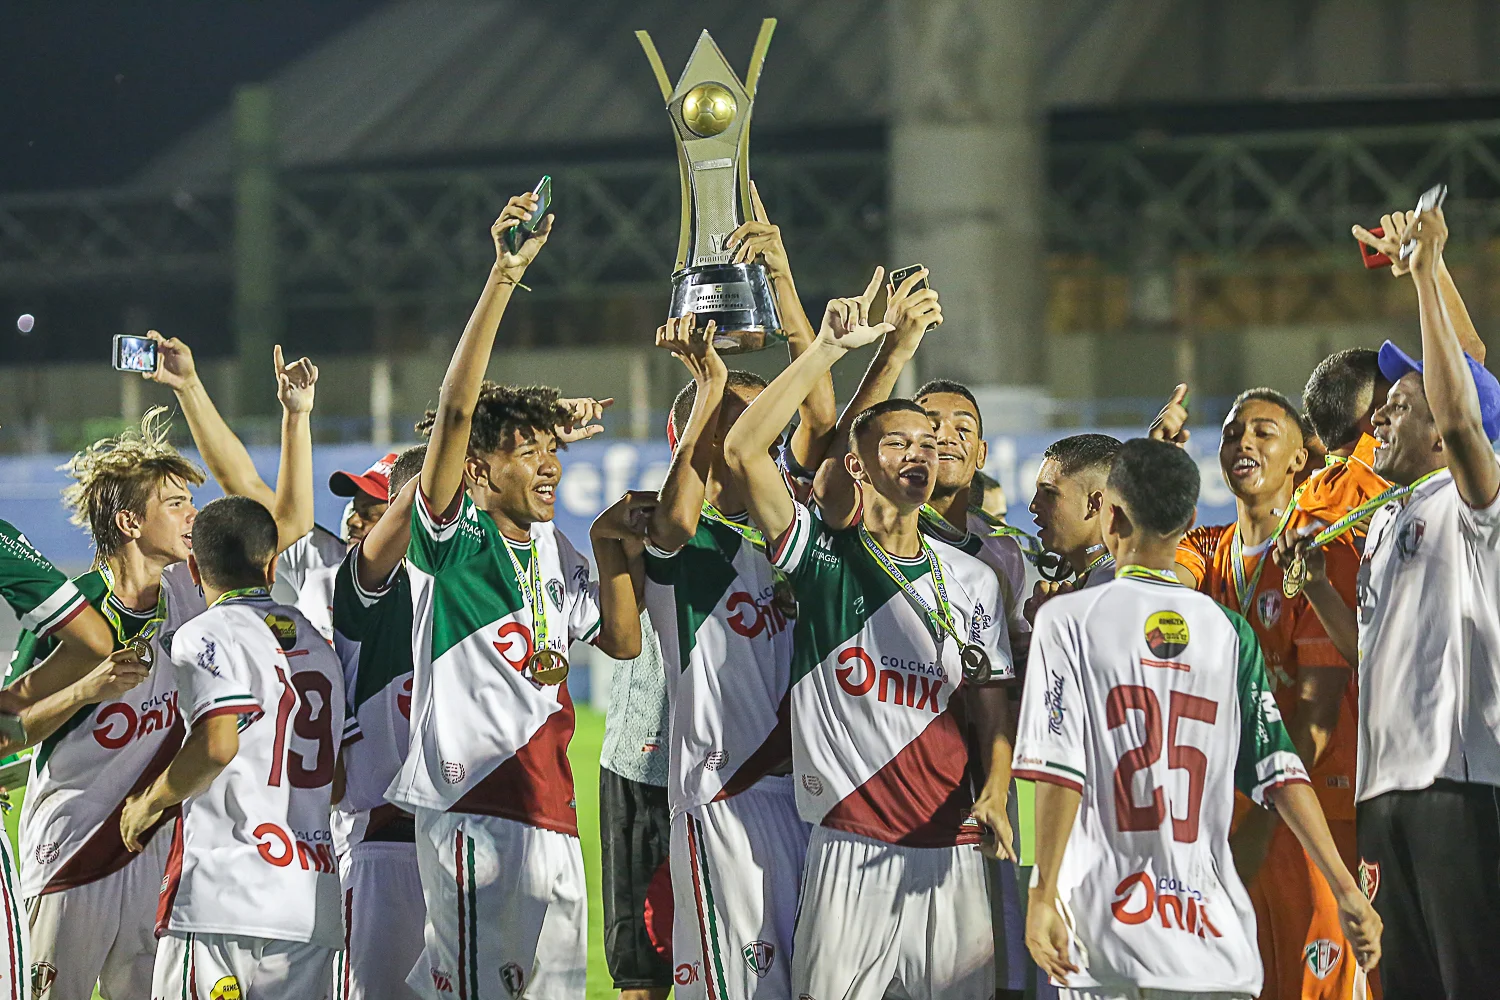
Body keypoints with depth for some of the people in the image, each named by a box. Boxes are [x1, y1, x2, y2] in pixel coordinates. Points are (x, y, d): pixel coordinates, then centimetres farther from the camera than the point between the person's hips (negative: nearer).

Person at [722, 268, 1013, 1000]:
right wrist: (830, 349, -10)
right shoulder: (823, 557, 2)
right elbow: (743, 452, -11)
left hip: (952, 854, 3)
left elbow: (995, 706, 11)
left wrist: (994, 799, -8)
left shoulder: (973, 580, 13)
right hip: (850, 851, -3)